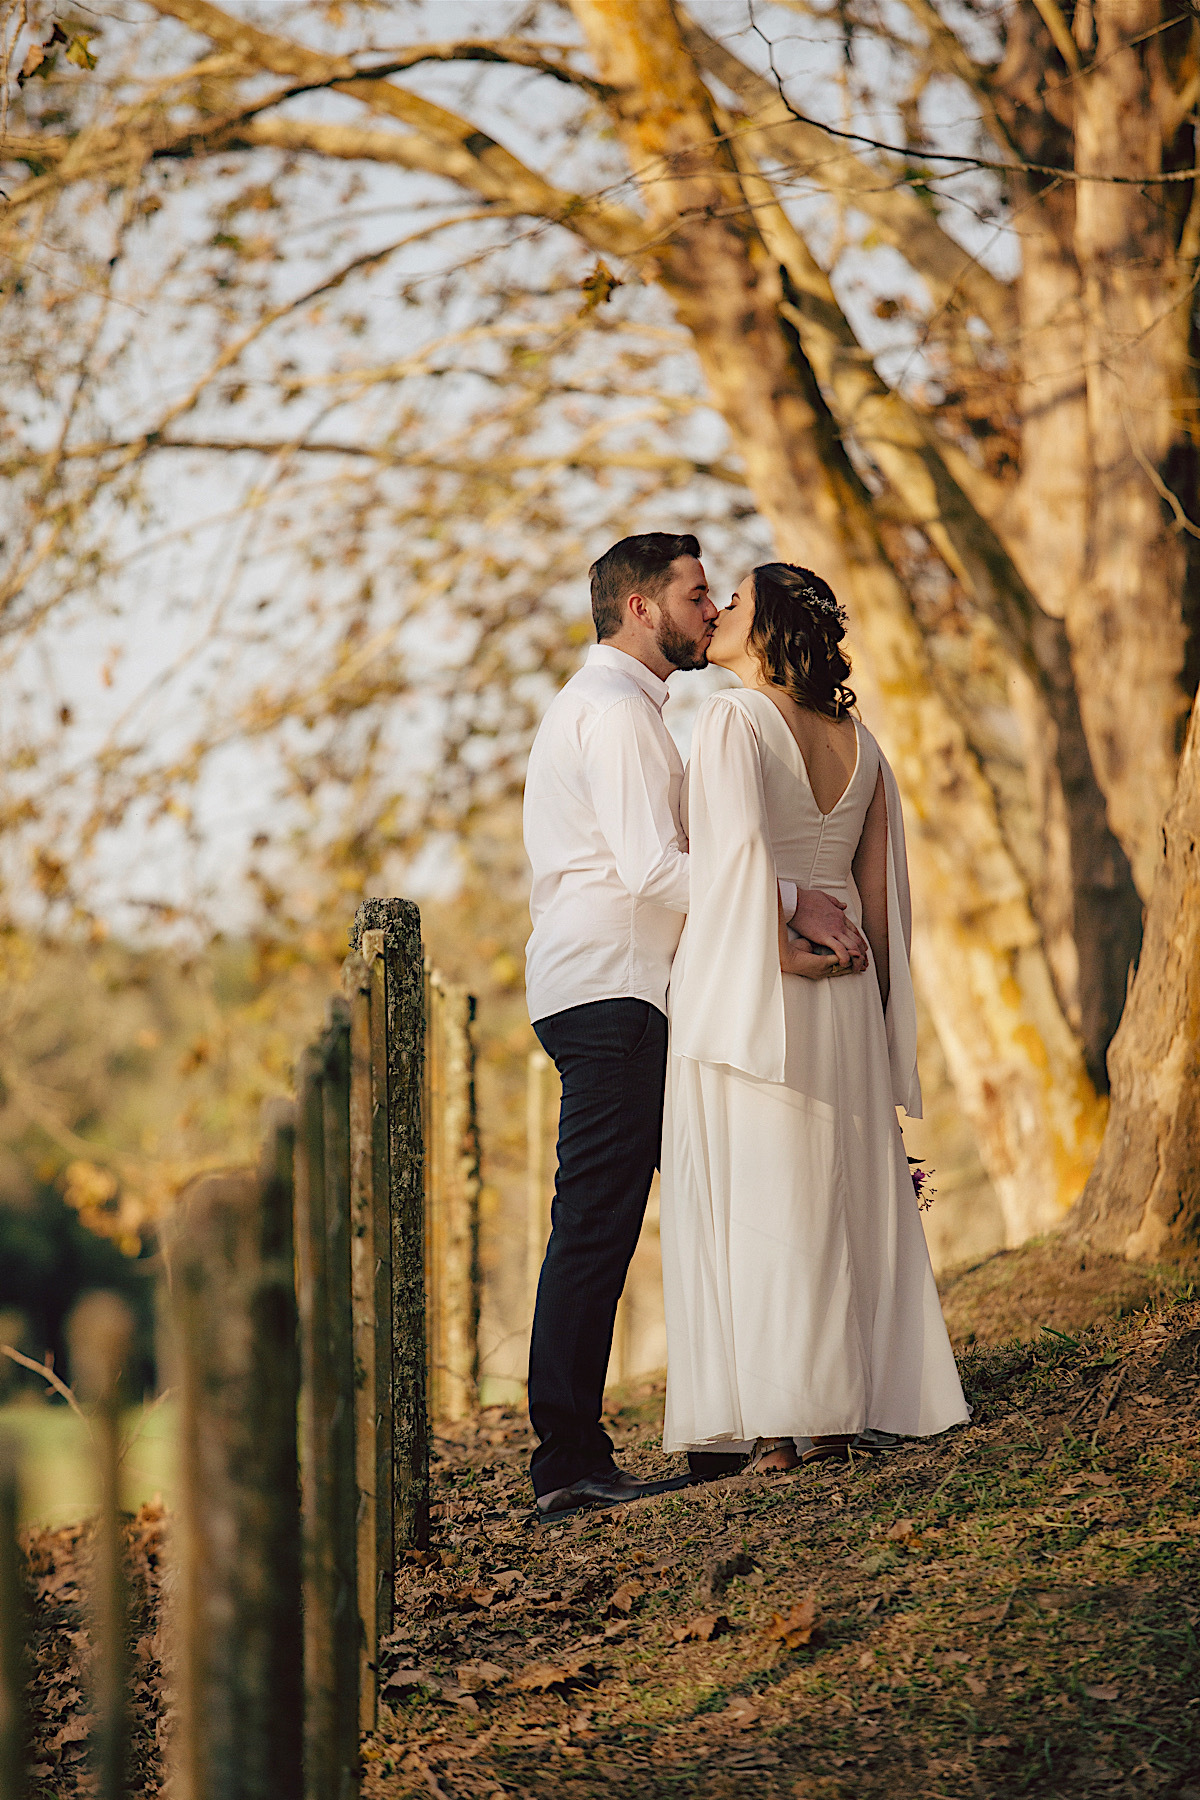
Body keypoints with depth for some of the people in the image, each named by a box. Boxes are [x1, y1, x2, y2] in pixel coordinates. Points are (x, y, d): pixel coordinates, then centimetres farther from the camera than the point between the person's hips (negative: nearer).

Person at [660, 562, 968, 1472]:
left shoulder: (733, 719, -7)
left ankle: (778, 1421, -8)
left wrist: (779, 948, -15)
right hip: (843, 992, 6)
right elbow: (881, 886, 11)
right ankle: (843, 1412, 10)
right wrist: (872, 1013, 14)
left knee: (753, 1196, -5)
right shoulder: (858, 740, 12)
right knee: (839, 1193, 9)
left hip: (748, 986, -6)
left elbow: (740, 846, -21)